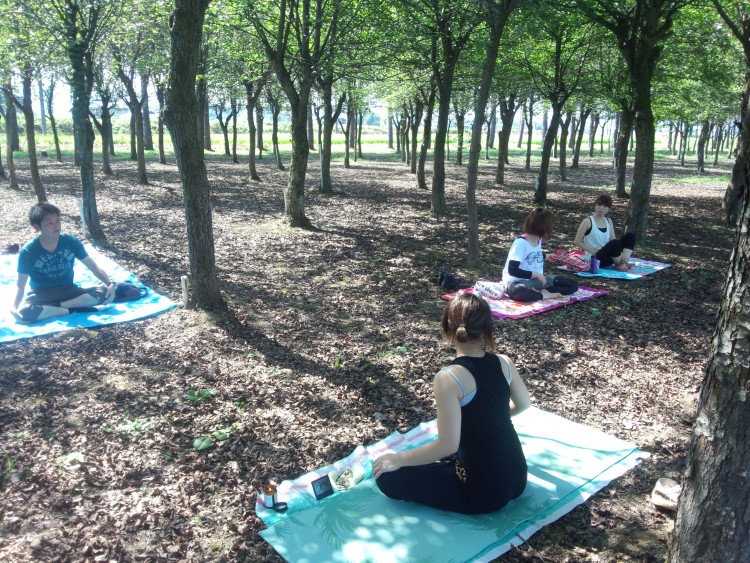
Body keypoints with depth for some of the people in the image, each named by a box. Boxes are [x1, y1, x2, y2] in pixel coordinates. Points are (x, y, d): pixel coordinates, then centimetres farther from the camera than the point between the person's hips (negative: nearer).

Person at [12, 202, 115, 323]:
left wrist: (110, 284, -22)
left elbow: (93, 266, -4)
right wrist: (14, 308, -29)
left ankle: (57, 306, -19)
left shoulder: (71, 242, -9)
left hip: (68, 291, 2)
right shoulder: (28, 251, -14)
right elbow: (21, 285, -10)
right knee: (24, 312, -37)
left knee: (103, 293, -25)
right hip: (41, 295, -2)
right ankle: (73, 310, -21)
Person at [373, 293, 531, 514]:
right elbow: (524, 404, 13)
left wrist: (398, 459, -13)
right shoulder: (505, 363, -6)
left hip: (485, 493, -7)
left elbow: (448, 445, -26)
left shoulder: (448, 378, -25)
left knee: (387, 477, -2)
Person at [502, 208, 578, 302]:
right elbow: (512, 270, -23)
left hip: (536, 280, 8)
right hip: (519, 281, -8)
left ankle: (541, 292, -18)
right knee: (517, 291, -46)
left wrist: (546, 257, 36)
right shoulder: (520, 242, -19)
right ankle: (544, 295, -24)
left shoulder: (538, 239, 6)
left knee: (573, 284, -3)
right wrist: (536, 274, -22)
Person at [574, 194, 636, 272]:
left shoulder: (609, 221, 11)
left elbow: (613, 239, 2)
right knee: (615, 243, -34)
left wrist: (621, 255, -15)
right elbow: (577, 241, -9)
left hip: (608, 256, 7)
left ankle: (624, 263, -15)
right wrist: (592, 250, -19)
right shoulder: (588, 221, -8)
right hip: (594, 258, -7)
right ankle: (619, 265, -9)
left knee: (630, 236, -2)